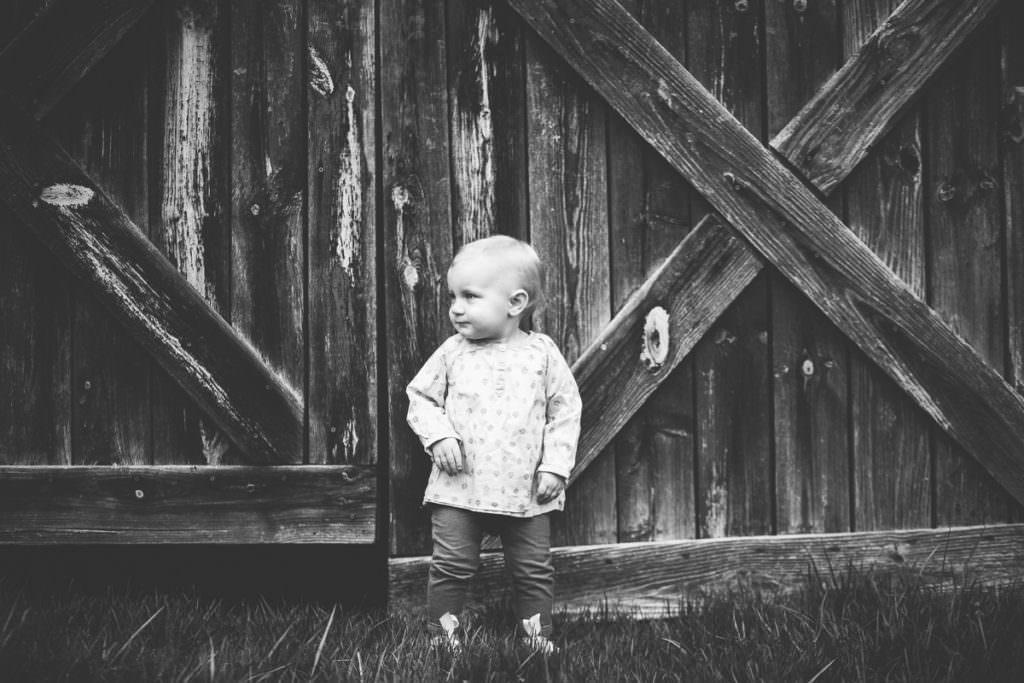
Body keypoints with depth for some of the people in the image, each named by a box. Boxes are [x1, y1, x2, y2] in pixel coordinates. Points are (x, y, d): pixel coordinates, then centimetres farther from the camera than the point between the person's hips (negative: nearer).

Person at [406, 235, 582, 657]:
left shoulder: (541, 353, -2)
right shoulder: (452, 353, 0)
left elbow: (565, 411, 2)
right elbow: (420, 397, 7)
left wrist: (555, 465, -5)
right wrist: (438, 435, -11)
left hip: (526, 492, 0)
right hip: (459, 489, 0)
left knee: (534, 572, 8)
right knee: (451, 569, 0)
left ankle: (536, 638, 22)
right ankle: (443, 638, 13)